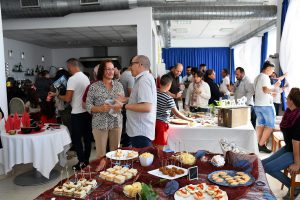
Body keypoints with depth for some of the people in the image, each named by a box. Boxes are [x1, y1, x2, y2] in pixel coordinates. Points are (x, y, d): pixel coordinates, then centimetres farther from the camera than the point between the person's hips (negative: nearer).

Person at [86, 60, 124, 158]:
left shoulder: (118, 85, 6)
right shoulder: (94, 87, -4)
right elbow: (88, 106, -4)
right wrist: (100, 108, -21)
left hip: (116, 122, 3)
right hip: (100, 124, -3)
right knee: (101, 154, 4)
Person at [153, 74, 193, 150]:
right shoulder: (169, 98, -16)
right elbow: (176, 113, -17)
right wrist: (188, 119, -7)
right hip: (162, 123, -6)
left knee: (153, 145, 16)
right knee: (159, 148, 5)